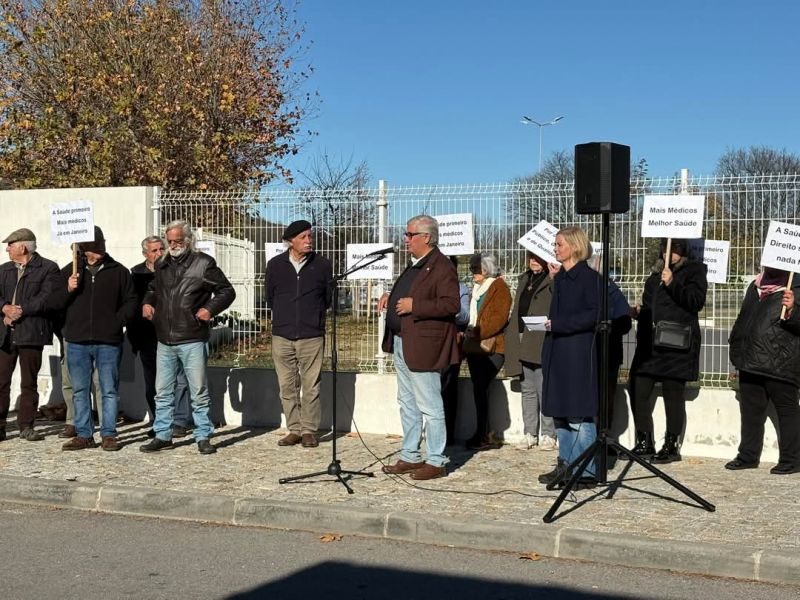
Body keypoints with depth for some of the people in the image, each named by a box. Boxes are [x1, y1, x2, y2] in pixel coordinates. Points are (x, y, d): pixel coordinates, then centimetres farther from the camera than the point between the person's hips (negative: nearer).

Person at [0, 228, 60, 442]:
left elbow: (46, 298, -10)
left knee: (29, 382, 4)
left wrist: (20, 310, -14)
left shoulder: (48, 268, 1)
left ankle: (26, 426, 12)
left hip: (32, 333, -4)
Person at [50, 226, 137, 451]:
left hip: (108, 342, -2)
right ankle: (84, 435, 15)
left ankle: (108, 434, 8)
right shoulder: (69, 271, 8)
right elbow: (54, 303, 8)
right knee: (80, 391, 7)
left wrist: (117, 321, -6)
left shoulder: (118, 271, 5)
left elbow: (131, 302, 7)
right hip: (77, 342, 2)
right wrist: (68, 290, -10)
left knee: (109, 390, 1)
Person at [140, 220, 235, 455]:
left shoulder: (203, 264, -3)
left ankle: (203, 437, 10)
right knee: (162, 392, 10)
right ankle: (162, 436, 20)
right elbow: (153, 289, 32)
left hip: (192, 341, -5)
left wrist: (210, 308, -13)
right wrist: (147, 303, 12)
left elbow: (227, 291, 1)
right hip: (165, 341, 5)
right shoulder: (162, 266, 14)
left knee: (199, 392, 1)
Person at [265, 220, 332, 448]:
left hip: (312, 336, -2)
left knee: (311, 387, -1)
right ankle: (294, 430, 14)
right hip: (282, 335, 2)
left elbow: (329, 298, 12)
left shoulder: (321, 264, 2)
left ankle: (309, 430, 8)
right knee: (287, 386, 5)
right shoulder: (275, 265, 5)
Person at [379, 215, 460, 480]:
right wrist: (390, 296, 11)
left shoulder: (441, 267, -14)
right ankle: (410, 457, 25)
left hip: (423, 347, -10)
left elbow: (451, 304, -22)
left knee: (430, 406, -4)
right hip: (402, 344, 10)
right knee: (407, 404, 16)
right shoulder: (415, 265, 16)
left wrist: (413, 305, -22)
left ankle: (436, 462, 4)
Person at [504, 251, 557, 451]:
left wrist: (555, 277, -30)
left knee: (545, 390, -3)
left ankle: (548, 435, 4)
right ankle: (530, 434, 17)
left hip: (543, 343, -8)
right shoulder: (524, 279, 19)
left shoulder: (553, 281, -5)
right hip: (522, 343, 8)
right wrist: (511, 334, 16)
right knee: (527, 390, 11)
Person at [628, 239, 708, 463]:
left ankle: (672, 445, 9)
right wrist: (639, 311, 12)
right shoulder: (657, 272, 21)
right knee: (638, 390, 3)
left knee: (673, 393, -1)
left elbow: (697, 301, -13)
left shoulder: (694, 270, 2)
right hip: (649, 343, 7)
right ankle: (644, 443, 15)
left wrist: (672, 284, -21)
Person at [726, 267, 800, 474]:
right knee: (751, 410, 12)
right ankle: (748, 456, 20)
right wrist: (735, 344, 23)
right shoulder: (755, 287, 17)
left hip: (780, 364, -7)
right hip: (751, 363, 7)